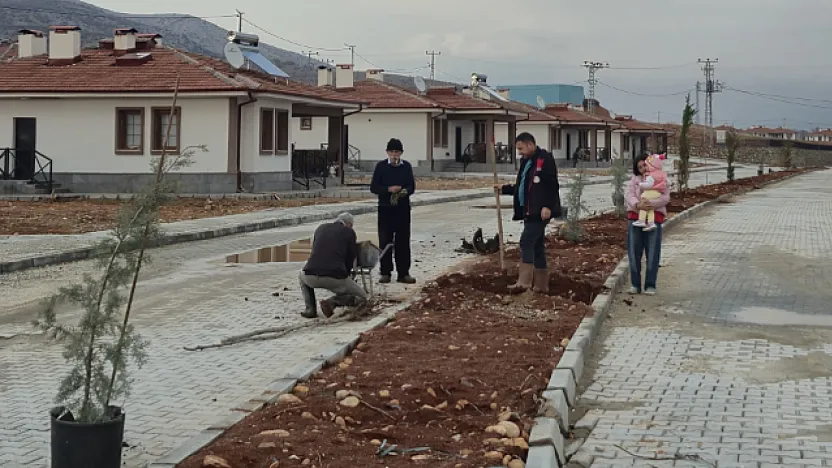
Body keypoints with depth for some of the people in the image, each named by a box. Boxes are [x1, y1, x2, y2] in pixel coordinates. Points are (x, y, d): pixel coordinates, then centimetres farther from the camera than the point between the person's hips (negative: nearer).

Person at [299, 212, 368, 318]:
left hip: (311, 276, 4)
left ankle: (310, 308, 19)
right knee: (362, 297, 17)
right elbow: (351, 257, 14)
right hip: (336, 278, -4)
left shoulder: (321, 228, 22)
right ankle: (332, 302, -7)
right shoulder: (349, 232, 10)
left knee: (303, 275, 40)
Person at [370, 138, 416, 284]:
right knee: (385, 241, 0)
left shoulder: (406, 166, 5)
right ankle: (385, 272, 7)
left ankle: (404, 273, 8)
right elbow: (373, 187, -2)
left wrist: (406, 191, -16)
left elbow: (412, 186, 7)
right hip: (385, 208, -2)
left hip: (403, 208, 2)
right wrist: (388, 189, -18)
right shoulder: (381, 166, -1)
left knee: (403, 241, 2)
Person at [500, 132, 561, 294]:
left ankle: (524, 282, -22)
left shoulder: (545, 159, -10)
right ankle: (541, 285, 16)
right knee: (537, 246, 11)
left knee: (526, 242, -17)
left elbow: (552, 185, -19)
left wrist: (547, 206, -26)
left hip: (540, 212, -10)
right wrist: (504, 189, 18)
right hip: (530, 211, 10)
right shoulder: (526, 162, 19)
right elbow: (522, 187, 27)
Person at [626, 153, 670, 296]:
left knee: (653, 253, -2)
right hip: (635, 218, 2)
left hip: (654, 218, -2)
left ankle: (650, 285, 5)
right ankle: (635, 285, 11)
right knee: (634, 252, 3)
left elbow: (666, 198, -7)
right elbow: (630, 195, -1)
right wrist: (637, 205, -23)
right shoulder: (635, 180, 13)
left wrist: (650, 203, -23)